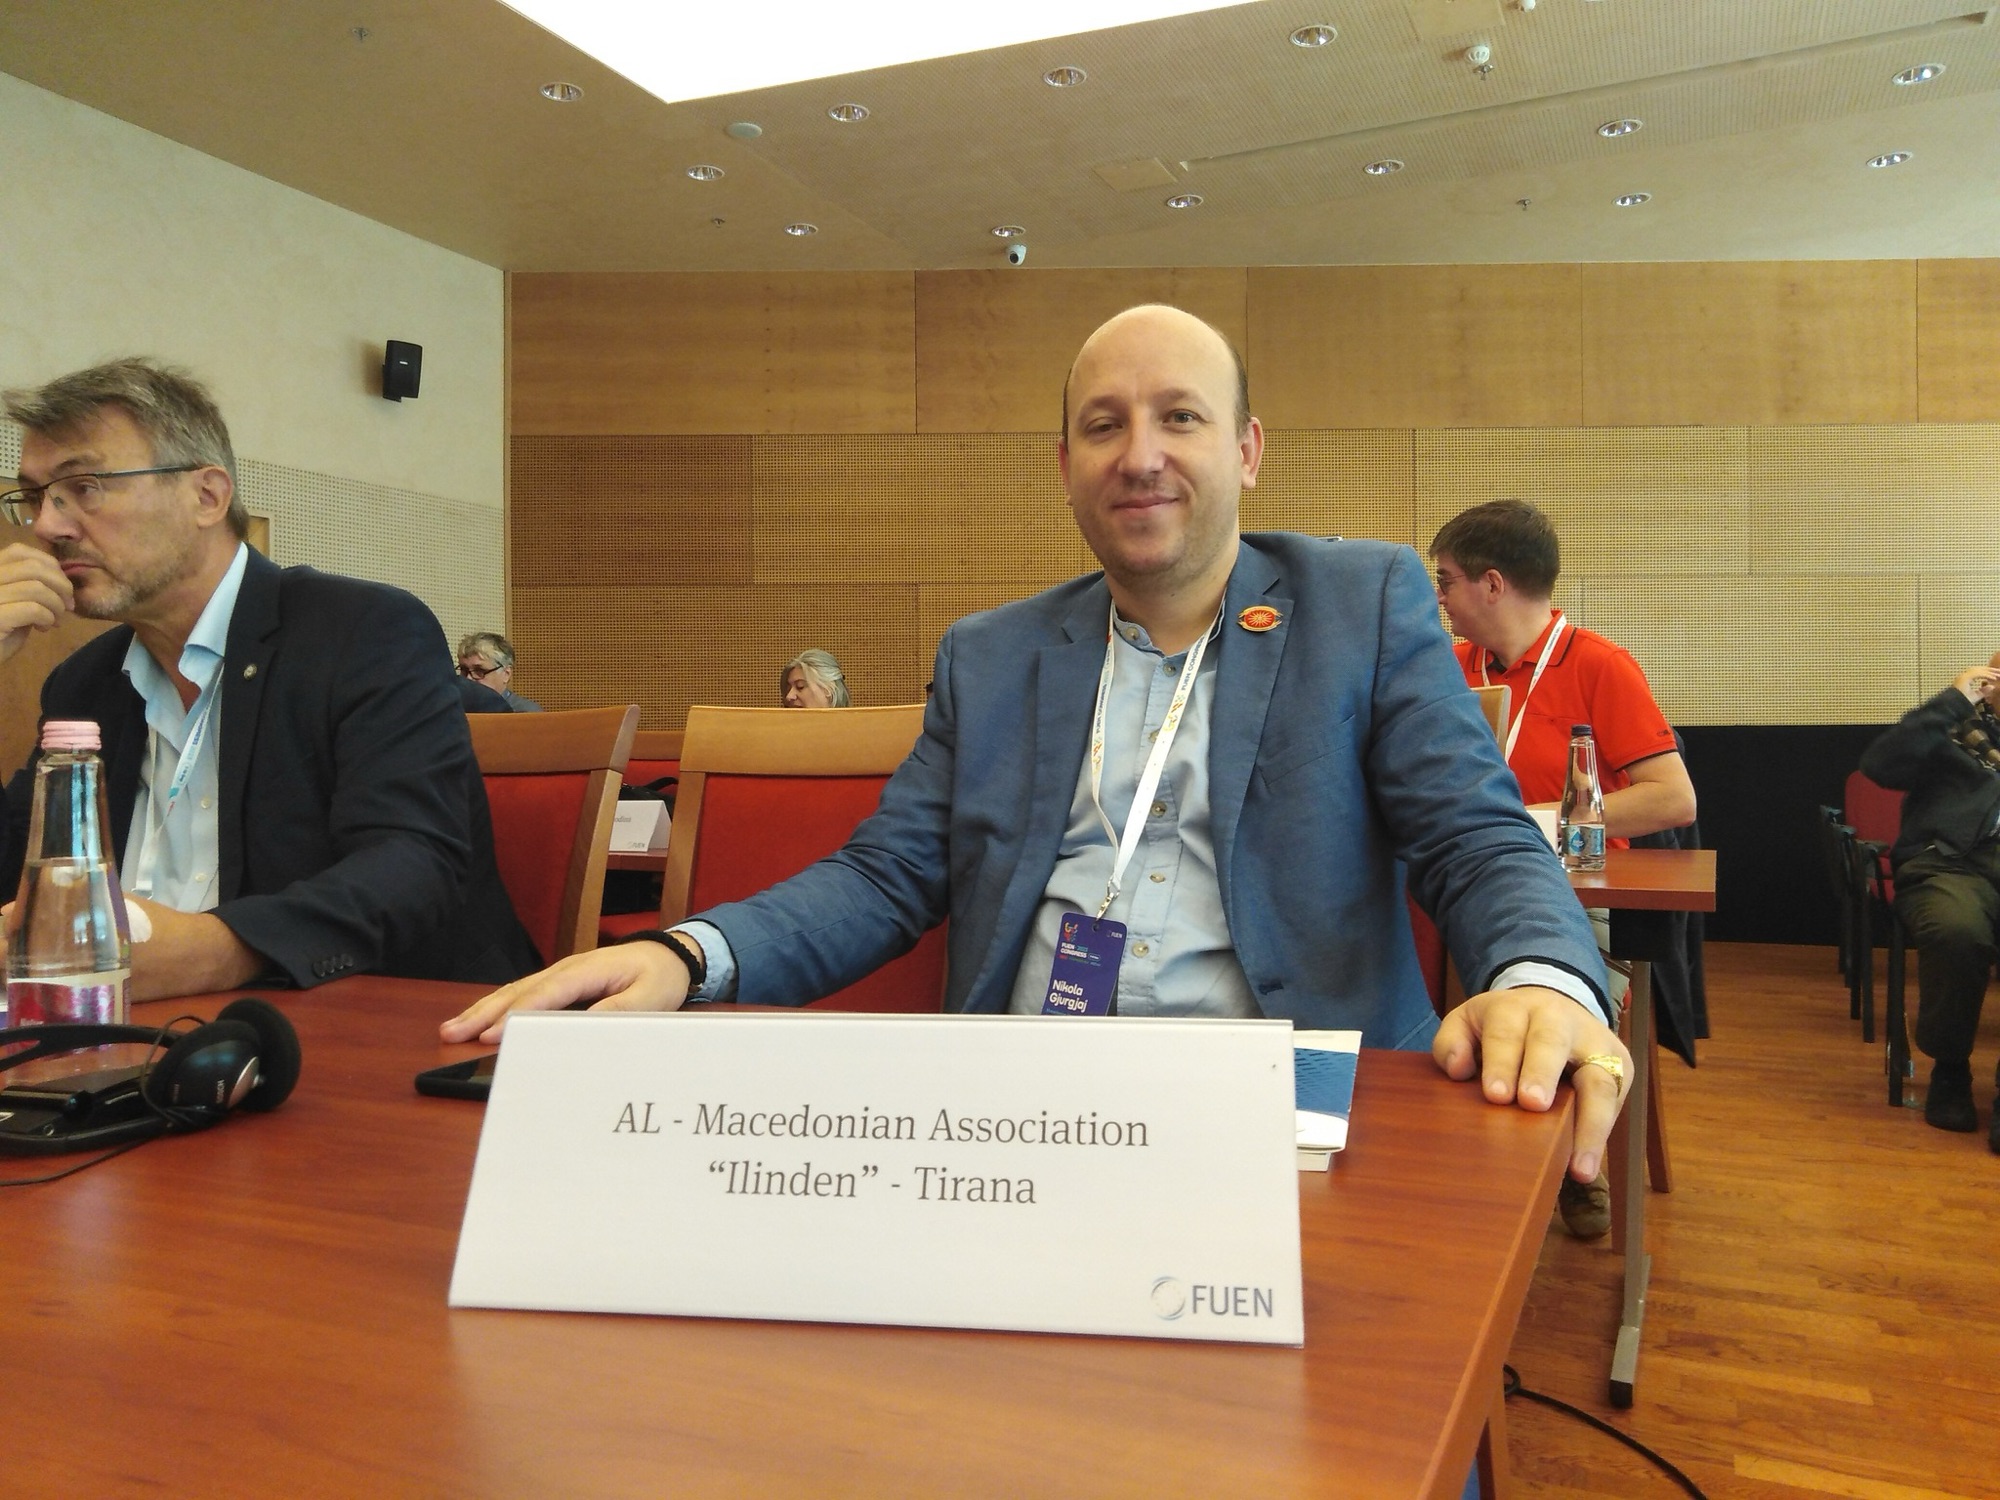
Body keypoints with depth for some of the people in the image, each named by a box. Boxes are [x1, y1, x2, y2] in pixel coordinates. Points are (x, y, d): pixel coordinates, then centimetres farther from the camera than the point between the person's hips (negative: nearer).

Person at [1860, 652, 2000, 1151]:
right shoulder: (1953, 728, 20)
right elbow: (1881, 764, 1)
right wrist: (1952, 701, 1)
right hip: (1951, 866, -2)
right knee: (1958, 929, -37)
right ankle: (1949, 1072, -14)